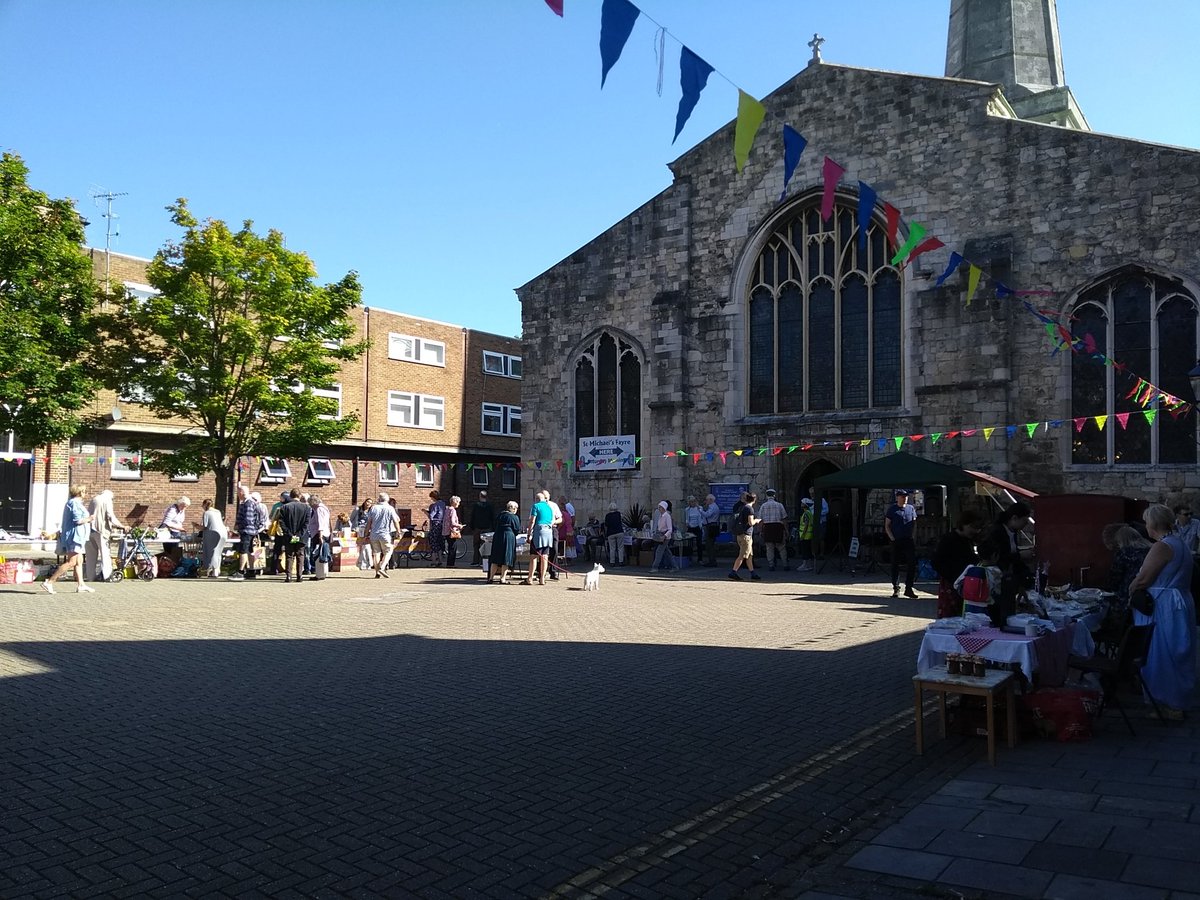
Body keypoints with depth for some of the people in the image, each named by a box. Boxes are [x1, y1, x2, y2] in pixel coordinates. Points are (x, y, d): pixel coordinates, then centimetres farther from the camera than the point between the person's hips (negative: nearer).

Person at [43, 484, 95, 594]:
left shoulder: (71, 502, 20)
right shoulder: (75, 503, -12)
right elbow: (77, 520, -20)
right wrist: (88, 519, -4)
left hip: (76, 537, 11)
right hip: (74, 536, -11)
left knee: (79, 561, 11)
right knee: (71, 562, -14)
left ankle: (80, 585, 13)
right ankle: (49, 582, -16)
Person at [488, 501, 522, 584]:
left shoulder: (499, 516, 12)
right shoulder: (514, 517, -2)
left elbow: (493, 528, 17)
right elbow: (518, 530, -1)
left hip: (497, 537, 5)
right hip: (509, 538, -5)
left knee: (495, 559, 9)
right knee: (506, 559, 1)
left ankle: (491, 578, 10)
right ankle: (503, 578, -2)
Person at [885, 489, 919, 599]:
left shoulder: (911, 508, 8)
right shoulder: (892, 509, 1)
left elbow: (914, 523, 14)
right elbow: (887, 526, 3)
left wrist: (912, 536, 3)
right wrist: (892, 538, -7)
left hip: (909, 541, 2)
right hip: (896, 541, -2)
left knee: (911, 564, -2)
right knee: (895, 565, 2)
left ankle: (908, 588, 6)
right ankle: (896, 589, 10)